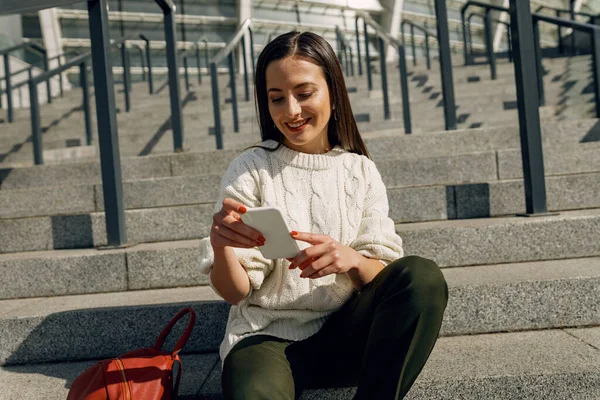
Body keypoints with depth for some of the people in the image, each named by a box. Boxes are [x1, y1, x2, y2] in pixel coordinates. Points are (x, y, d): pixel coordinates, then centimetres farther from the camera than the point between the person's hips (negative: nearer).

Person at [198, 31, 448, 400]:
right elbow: (235, 292, -5)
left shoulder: (360, 171, 4)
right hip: (268, 335, -4)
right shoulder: (250, 170, -3)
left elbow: (381, 276, -1)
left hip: (343, 332, 4)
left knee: (423, 277, -23)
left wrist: (350, 259, -24)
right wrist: (221, 245, -28)